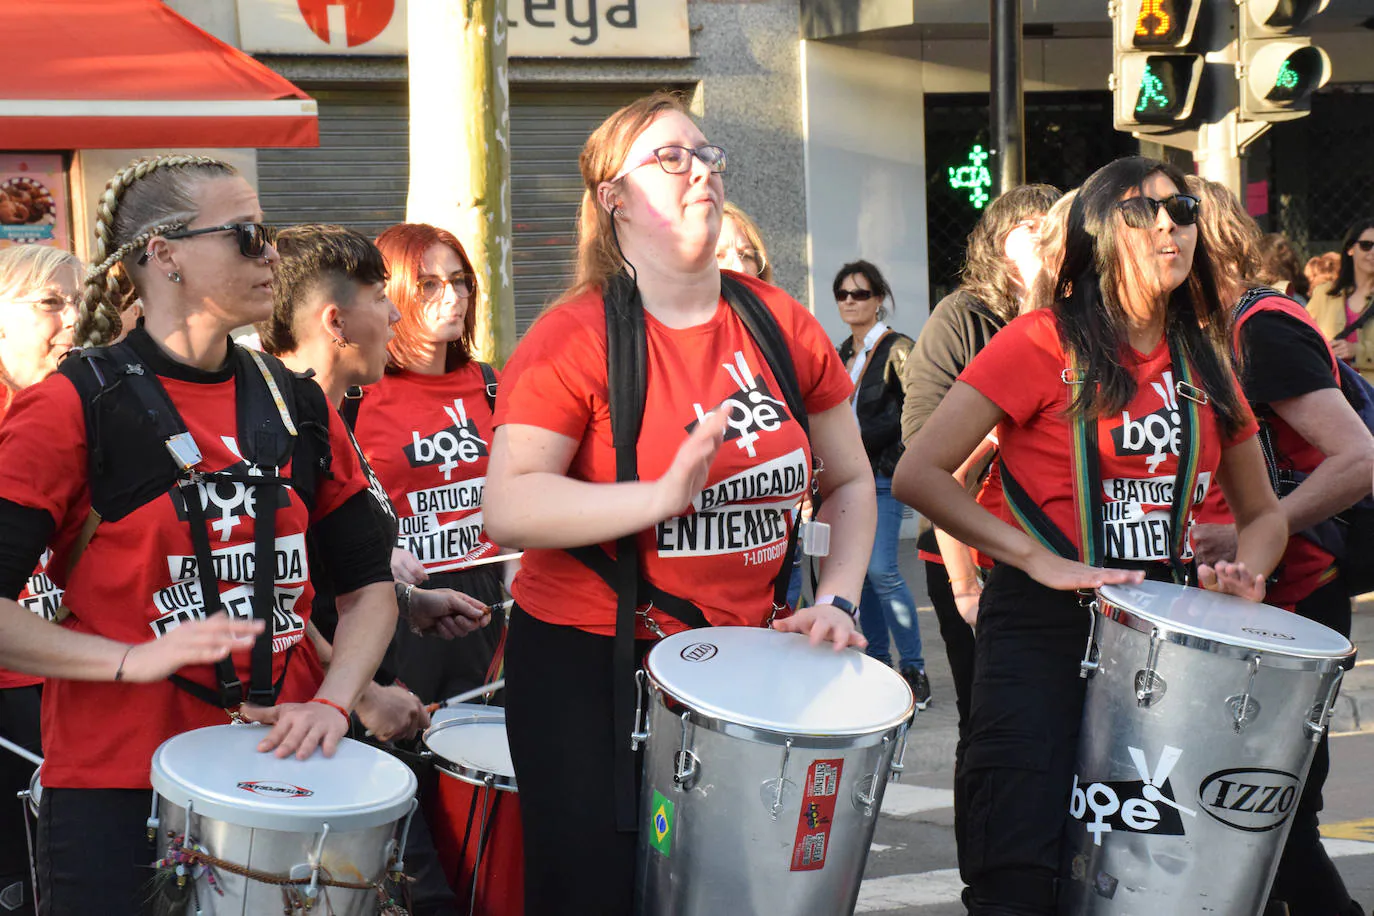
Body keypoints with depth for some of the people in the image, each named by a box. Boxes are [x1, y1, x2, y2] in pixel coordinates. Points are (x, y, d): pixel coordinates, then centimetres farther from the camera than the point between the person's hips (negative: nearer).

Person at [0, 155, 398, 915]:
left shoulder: (298, 407, 8)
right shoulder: (74, 408, -9)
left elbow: (369, 585, 12)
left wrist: (333, 701, -4)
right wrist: (136, 660, -22)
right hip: (114, 782, -5)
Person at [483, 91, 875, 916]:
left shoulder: (781, 327, 4)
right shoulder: (575, 338, -10)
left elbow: (849, 482, 14)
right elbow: (509, 507, -21)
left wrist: (837, 600, 0)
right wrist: (664, 496, -29)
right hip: (590, 664, -4)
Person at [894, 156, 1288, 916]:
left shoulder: (1203, 363, 11)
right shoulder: (1044, 342, -6)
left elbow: (1262, 514, 20)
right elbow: (917, 474, -12)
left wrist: (1244, 572, -3)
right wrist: (1039, 561, -19)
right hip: (1041, 625, -5)